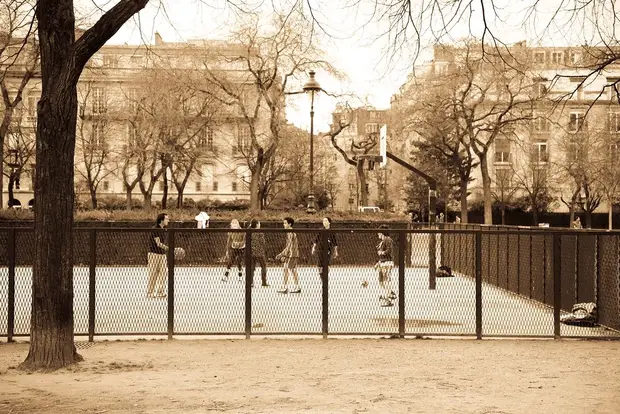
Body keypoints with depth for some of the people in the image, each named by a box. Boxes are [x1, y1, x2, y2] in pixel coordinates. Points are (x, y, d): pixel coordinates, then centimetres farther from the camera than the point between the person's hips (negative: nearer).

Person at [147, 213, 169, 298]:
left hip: (162, 254, 7)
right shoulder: (155, 229, -14)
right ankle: (149, 293, 8)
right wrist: (168, 248, -28)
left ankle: (160, 292, 8)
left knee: (163, 272, 1)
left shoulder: (164, 230, 9)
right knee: (153, 274, -2)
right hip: (154, 254, -7)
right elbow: (158, 243, -19)